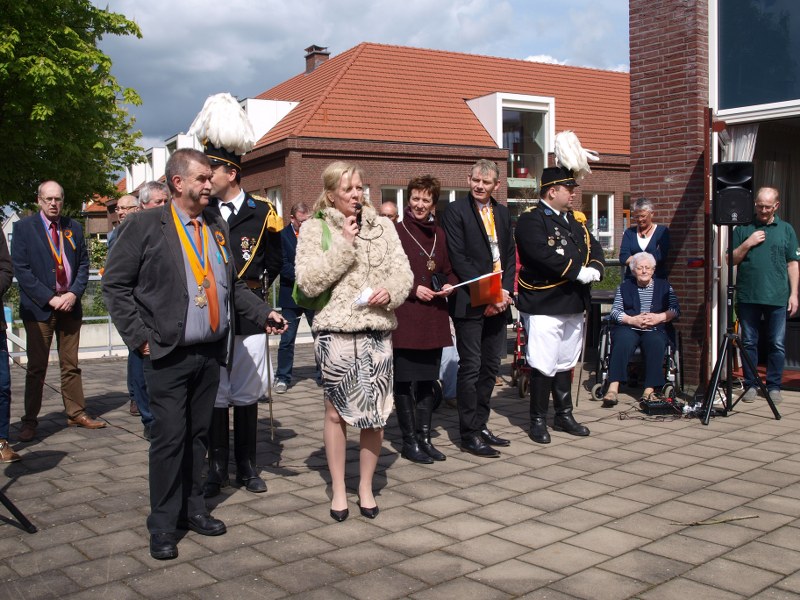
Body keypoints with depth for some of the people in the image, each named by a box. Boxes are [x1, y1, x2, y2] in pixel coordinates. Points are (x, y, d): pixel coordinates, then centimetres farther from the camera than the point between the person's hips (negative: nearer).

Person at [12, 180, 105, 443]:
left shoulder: (74, 228, 10)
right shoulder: (23, 228, -1)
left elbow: (84, 264, 9)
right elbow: (21, 269, -7)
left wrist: (73, 294, -7)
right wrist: (50, 298, -14)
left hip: (70, 305, 3)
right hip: (39, 307, -3)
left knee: (71, 365, 9)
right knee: (36, 367, 1)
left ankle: (76, 413, 16)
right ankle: (30, 421, 9)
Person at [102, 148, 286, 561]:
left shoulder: (217, 227, 12)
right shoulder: (145, 225, -5)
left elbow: (232, 286, 18)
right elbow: (115, 285, -6)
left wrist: (263, 313, 6)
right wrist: (140, 337, -11)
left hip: (210, 352, 6)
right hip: (167, 356, -5)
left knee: (198, 434, 13)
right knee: (169, 437, -2)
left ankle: (192, 509, 27)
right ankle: (162, 526, 11)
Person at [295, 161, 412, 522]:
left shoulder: (382, 226, 9)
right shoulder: (314, 229, -1)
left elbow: (403, 271, 8)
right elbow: (307, 283, -11)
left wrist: (391, 291, -14)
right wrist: (344, 245, -14)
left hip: (377, 330, 3)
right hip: (335, 331, -2)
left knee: (376, 413, 5)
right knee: (337, 412, 7)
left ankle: (366, 487, 23)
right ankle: (338, 489, 22)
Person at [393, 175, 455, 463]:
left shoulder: (439, 234, 13)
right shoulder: (396, 231, -5)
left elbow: (448, 270, 22)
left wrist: (449, 285, 3)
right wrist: (413, 289, -14)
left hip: (433, 316, 6)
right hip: (405, 317, -6)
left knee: (427, 380, 11)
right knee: (403, 380, 0)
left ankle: (424, 437, 20)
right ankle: (409, 441, 10)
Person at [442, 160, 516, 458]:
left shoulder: (502, 213, 15)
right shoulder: (455, 210, -5)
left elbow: (509, 255, 14)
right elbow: (458, 259, -12)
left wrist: (505, 292, -2)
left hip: (498, 302, 7)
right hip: (470, 302, -6)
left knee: (491, 366, 11)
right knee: (470, 367, -3)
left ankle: (480, 424, 23)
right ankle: (469, 433, 5)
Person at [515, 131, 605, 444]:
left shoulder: (575, 220, 16)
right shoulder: (530, 220, -11)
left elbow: (594, 247, 12)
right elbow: (544, 256, -24)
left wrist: (595, 269, -10)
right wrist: (578, 272, -20)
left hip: (574, 304, 8)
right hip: (543, 305, -8)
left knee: (565, 363, 17)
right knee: (543, 366, -3)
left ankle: (564, 416, 28)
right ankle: (538, 420, 9)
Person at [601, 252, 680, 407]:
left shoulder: (664, 286, 19)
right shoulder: (624, 287, 19)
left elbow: (675, 310, 8)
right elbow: (615, 311, 7)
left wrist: (659, 317, -10)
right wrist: (632, 320, -10)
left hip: (655, 330, 0)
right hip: (629, 329, 0)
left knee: (656, 342, -35)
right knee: (623, 340, -34)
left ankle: (649, 389, -37)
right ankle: (613, 387, -43)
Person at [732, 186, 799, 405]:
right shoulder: (743, 229, 9)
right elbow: (732, 260, 8)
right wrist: (748, 243, -7)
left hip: (777, 297, 0)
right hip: (748, 296, 0)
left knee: (777, 344, 1)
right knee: (749, 343, 4)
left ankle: (774, 386, 11)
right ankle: (750, 385, 13)